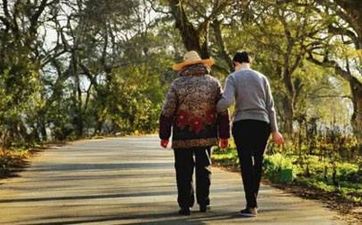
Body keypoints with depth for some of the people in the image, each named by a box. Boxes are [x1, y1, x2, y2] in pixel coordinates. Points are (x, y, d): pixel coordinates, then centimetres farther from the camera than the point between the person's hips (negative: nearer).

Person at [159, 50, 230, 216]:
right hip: (206, 135, 2)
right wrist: (224, 135, 9)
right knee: (203, 168, 15)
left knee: (184, 171, 5)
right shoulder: (213, 83, 4)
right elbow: (223, 112, 3)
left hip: (183, 136, -2)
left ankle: (185, 205, 5)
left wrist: (164, 136, 2)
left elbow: (167, 112, -5)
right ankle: (203, 203, 16)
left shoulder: (177, 84, -3)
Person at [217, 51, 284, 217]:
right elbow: (270, 106, 10)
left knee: (246, 163, -2)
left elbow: (227, 101, -16)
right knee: (257, 162, 13)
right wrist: (275, 130, 14)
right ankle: (253, 202, 19)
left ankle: (251, 206, -7)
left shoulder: (233, 78, 0)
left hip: (242, 124, -3)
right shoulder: (262, 78, 11)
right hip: (262, 124, 3)